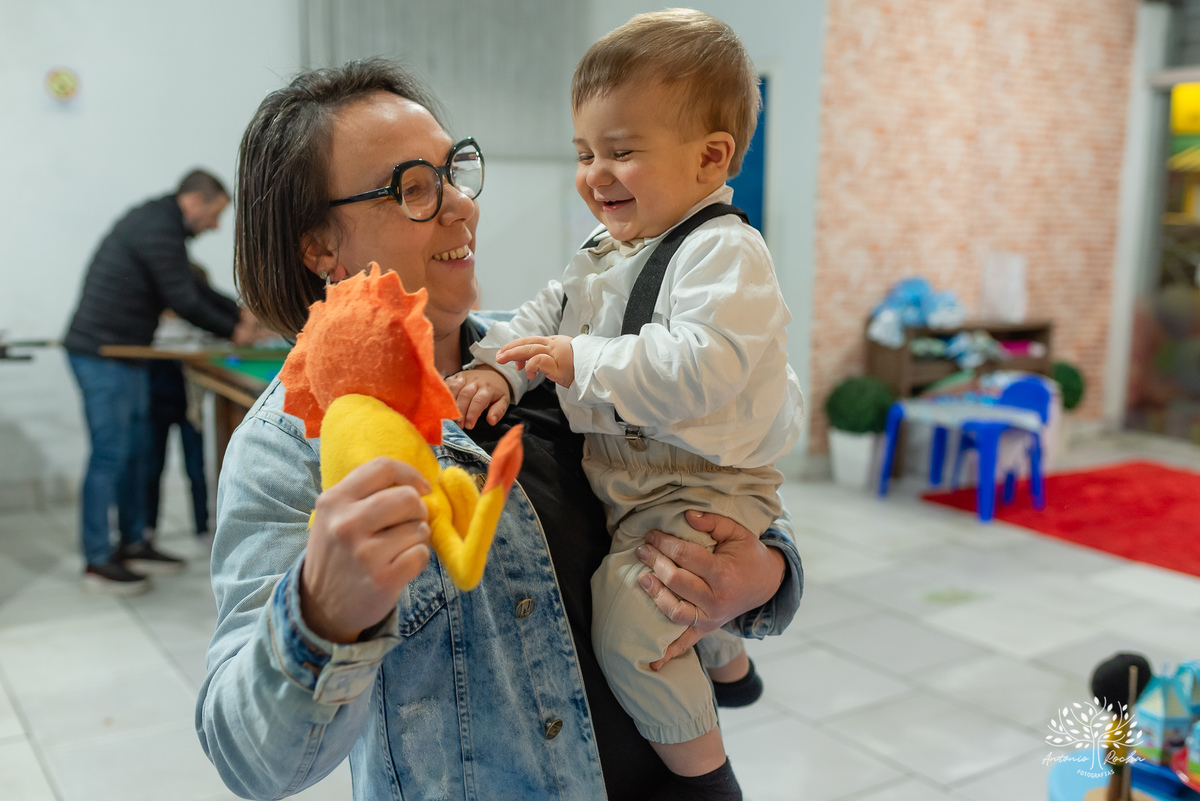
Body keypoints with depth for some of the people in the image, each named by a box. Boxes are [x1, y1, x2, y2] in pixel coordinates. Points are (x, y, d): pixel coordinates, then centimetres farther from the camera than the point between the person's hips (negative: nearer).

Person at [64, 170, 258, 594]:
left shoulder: (158, 221, 16)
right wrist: (232, 331, -5)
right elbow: (183, 301, -18)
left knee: (135, 449, 14)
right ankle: (97, 562, 3)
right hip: (102, 354, -10)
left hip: (123, 354, 10)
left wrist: (240, 316, 14)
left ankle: (132, 545, 24)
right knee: (110, 455, -5)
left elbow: (190, 291, 21)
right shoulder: (159, 228, -16)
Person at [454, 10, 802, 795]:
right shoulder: (606, 252, 10)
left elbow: (700, 365, -32)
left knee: (627, 614, -20)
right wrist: (498, 368, -8)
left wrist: (585, 361, -29)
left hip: (704, 485, -9)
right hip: (623, 478, 10)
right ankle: (725, 661, 57)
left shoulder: (725, 252, -19)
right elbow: (546, 314, 12)